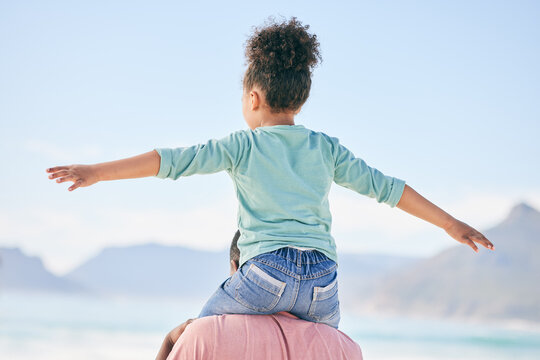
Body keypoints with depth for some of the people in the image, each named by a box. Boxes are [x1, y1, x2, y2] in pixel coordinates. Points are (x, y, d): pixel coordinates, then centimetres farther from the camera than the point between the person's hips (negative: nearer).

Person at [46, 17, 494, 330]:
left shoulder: (243, 145, 7)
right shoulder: (327, 148, 17)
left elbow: (177, 159, -1)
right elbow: (384, 186, 18)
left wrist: (96, 172, -2)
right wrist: (451, 223, 25)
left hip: (267, 272, -3)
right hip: (323, 281, 4)